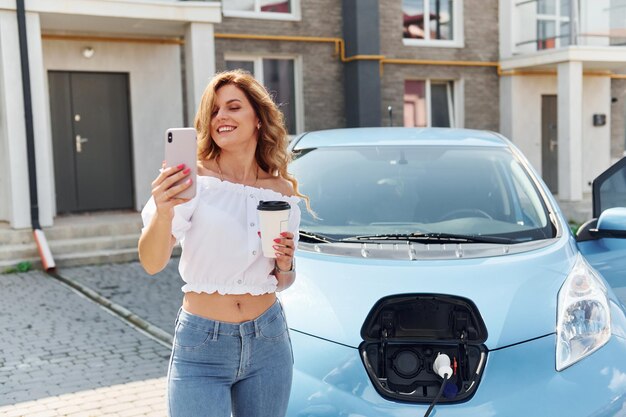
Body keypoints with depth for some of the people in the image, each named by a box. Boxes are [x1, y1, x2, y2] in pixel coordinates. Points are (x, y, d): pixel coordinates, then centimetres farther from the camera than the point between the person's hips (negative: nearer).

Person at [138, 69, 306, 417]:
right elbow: (151, 264, -22)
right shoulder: (194, 180, -9)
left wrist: (285, 265, -9)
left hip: (268, 341, 4)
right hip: (201, 348, -3)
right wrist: (163, 211, -40)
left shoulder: (283, 192, 2)